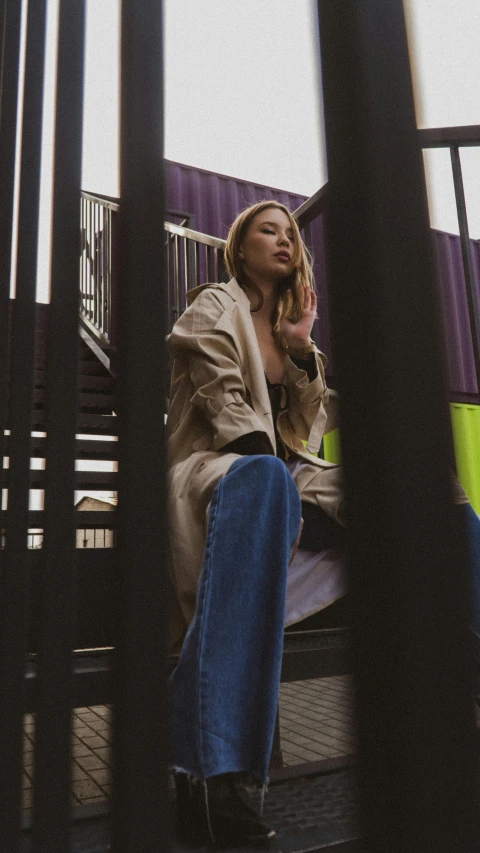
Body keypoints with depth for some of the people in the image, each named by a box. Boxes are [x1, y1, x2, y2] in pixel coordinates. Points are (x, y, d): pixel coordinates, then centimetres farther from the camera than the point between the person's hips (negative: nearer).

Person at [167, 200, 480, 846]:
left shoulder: (290, 323, 27)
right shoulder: (216, 307, 8)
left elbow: (312, 424, 16)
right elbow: (228, 408, -10)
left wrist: (302, 348, 4)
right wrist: (283, 487, -22)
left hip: (286, 472, 7)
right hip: (218, 466, -6)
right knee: (262, 478, -45)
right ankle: (207, 772, -49)